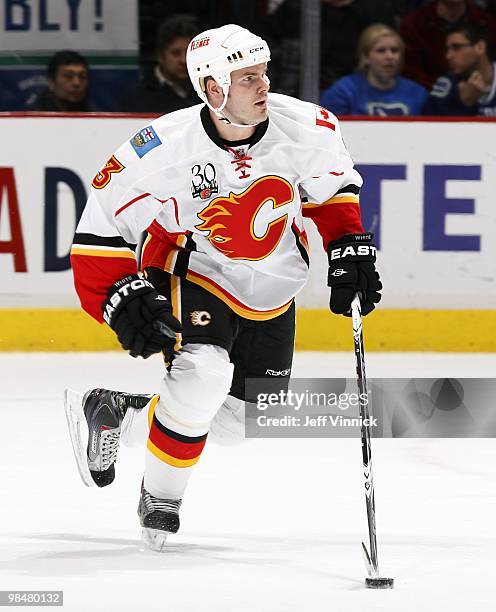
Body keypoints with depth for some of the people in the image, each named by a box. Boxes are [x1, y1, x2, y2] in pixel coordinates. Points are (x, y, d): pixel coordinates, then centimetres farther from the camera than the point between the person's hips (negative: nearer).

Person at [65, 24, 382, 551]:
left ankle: (114, 412, 27)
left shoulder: (305, 127, -20)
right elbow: (102, 224, -18)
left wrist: (349, 249, -6)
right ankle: (160, 498, -6)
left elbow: (333, 188, 2)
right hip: (191, 271, -5)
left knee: (248, 415, 7)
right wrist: (121, 295, -27)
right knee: (203, 375, -29)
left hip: (271, 290, 5)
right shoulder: (164, 148, -28)